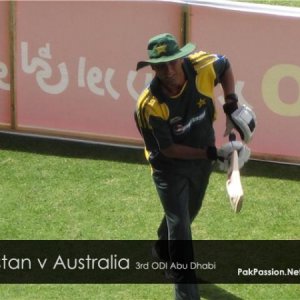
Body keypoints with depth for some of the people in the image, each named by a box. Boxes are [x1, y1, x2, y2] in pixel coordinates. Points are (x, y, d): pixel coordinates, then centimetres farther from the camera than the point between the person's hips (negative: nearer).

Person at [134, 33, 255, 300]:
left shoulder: (202, 66, -27)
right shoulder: (149, 105, -34)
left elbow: (225, 65, -2)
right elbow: (167, 149, -26)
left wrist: (232, 106, -14)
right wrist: (213, 153, -34)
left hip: (203, 159, 5)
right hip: (170, 165, -5)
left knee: (188, 214, 27)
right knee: (179, 225, -9)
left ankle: (163, 252, 56)